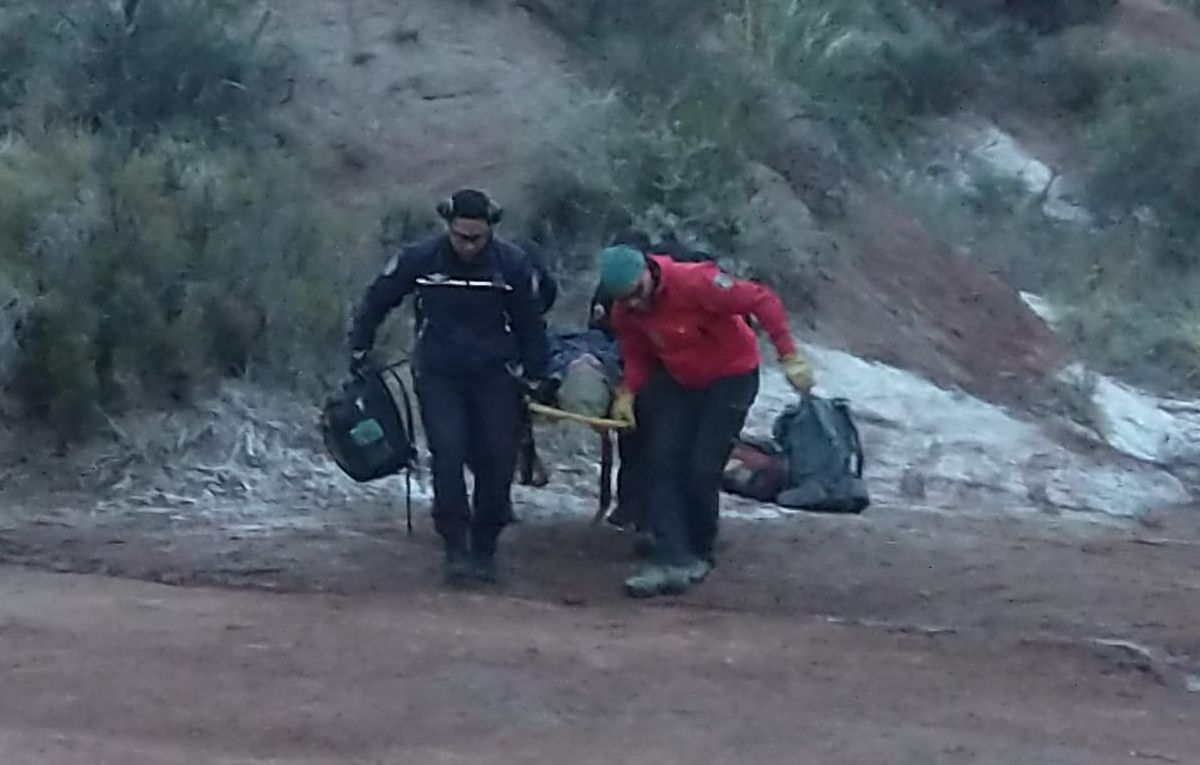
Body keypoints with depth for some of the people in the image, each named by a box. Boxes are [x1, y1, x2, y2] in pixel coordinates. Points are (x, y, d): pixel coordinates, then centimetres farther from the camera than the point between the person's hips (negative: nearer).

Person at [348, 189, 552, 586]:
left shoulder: (512, 263, -7)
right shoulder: (419, 258, -9)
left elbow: (530, 325, 6)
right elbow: (376, 301, 6)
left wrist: (534, 381, 9)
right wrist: (359, 353, 8)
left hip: (495, 377, 1)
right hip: (438, 377, -1)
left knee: (497, 463, -2)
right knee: (448, 456, -15)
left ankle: (485, 549, 13)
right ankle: (456, 549, -10)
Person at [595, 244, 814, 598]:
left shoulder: (693, 281, -31)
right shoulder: (625, 313, -11)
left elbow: (762, 301, -28)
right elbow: (637, 355, 4)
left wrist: (789, 356, -31)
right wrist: (627, 392, -15)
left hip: (730, 377, -6)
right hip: (679, 382, 6)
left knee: (702, 469, -10)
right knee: (661, 462, -8)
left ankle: (699, 554, 12)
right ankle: (672, 558, -11)